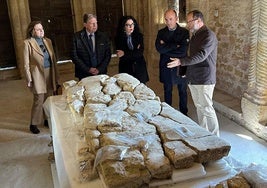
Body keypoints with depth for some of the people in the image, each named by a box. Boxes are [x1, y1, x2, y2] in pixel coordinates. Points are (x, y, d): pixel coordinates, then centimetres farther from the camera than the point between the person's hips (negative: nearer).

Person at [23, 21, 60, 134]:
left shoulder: (48, 41, 9)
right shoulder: (28, 43, -6)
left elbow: (53, 59, 12)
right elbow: (26, 63, -6)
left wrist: (56, 76, 11)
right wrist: (29, 79, -9)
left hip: (49, 74, 5)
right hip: (38, 75, -5)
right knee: (39, 100, -3)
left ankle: (48, 120, 26)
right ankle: (33, 124, 13)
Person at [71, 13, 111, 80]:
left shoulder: (103, 36, 1)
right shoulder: (77, 37, -4)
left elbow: (108, 55, 1)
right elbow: (74, 56, -6)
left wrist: (100, 69, -10)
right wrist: (87, 69, -13)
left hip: (101, 73, 2)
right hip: (84, 75, -1)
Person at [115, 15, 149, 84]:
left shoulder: (139, 36, 2)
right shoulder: (119, 38, -2)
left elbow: (140, 52, -9)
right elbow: (121, 56, -9)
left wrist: (125, 54, -15)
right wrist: (135, 53, -9)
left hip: (140, 68, 1)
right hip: (126, 69, -1)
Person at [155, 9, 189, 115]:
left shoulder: (184, 32, -6)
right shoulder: (161, 33, 1)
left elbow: (183, 50, -19)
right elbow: (159, 49, -15)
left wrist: (166, 48, -14)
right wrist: (175, 45, -18)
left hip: (181, 66, -1)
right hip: (166, 67, 2)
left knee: (183, 91, 12)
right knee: (167, 91, 14)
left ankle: (184, 114, 29)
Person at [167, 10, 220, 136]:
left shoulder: (209, 35, -14)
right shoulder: (195, 35, 15)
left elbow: (201, 55, -27)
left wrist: (181, 62, -33)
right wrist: (186, 70, 20)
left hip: (204, 79, -9)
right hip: (193, 78, 9)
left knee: (207, 108, -4)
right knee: (199, 107, 15)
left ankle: (214, 137, 9)